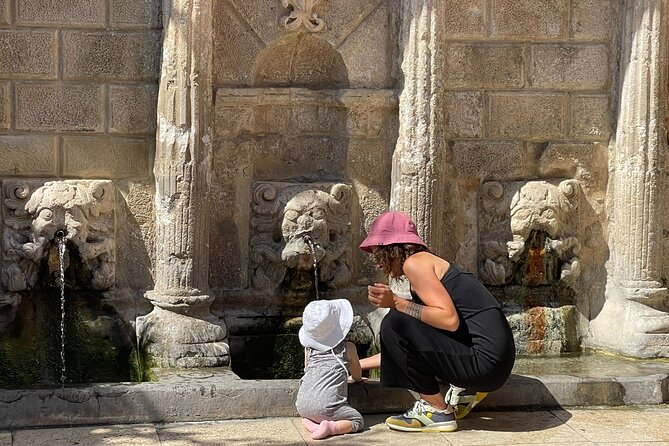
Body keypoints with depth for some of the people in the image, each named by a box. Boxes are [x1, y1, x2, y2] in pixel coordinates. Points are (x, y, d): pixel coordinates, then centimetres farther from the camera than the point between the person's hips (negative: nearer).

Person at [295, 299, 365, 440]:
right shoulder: (348, 348, 11)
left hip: (303, 404, 4)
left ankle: (313, 426, 1)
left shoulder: (308, 348, 20)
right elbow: (357, 377, 24)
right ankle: (331, 427, -15)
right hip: (326, 405, -4)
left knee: (305, 417, 33)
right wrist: (347, 377, 48)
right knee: (357, 420, 10)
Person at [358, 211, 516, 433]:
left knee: (395, 323, -14)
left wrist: (397, 303, -15)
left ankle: (438, 413, -4)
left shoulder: (415, 263, -7)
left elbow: (450, 320, -21)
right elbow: (399, 349, 26)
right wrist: (356, 364, 32)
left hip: (486, 360, -10)